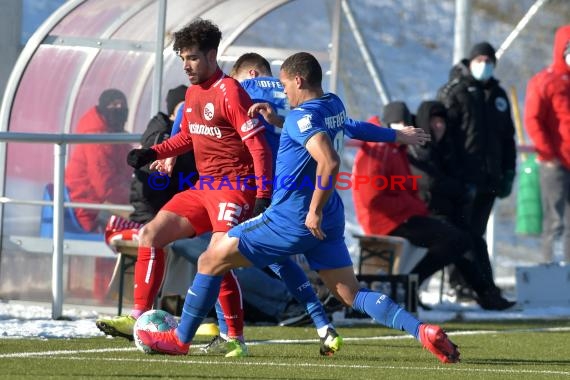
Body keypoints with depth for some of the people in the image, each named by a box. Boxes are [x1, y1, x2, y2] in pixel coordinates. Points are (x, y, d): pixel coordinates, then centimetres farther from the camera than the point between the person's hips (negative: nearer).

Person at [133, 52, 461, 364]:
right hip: (327, 222, 8)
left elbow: (329, 162, -34)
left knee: (211, 261, 5)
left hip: (292, 219, -8)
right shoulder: (334, 105, 8)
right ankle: (423, 331, -13)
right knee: (353, 294, 7)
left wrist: (315, 210, -25)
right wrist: (276, 120, 24)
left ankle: (181, 339, 14)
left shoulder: (303, 117, -18)